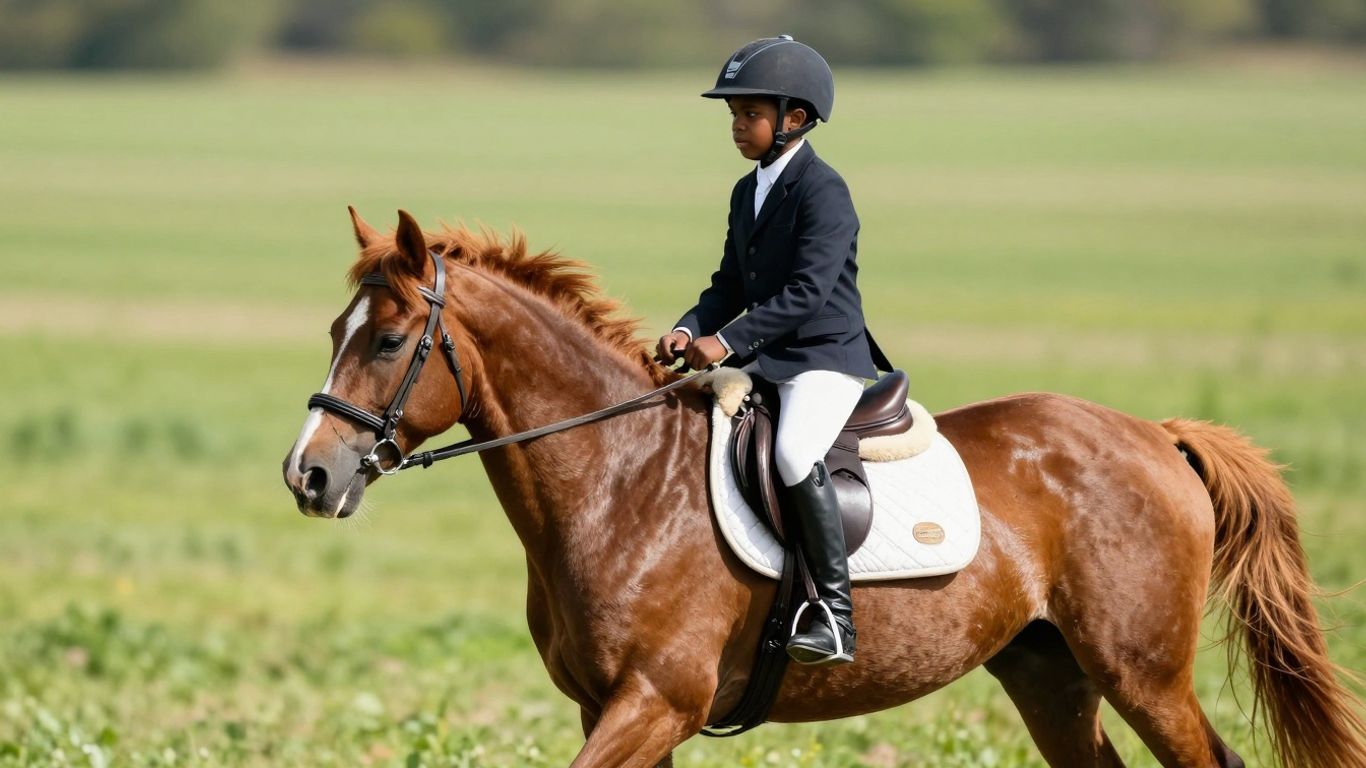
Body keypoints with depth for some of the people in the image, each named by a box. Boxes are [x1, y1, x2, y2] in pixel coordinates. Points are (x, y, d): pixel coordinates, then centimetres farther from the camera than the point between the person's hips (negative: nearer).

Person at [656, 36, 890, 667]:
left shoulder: (823, 192, -14)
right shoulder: (748, 193, 14)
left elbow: (806, 290, -22)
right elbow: (731, 285, 18)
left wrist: (728, 341, -25)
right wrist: (689, 330, -2)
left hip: (826, 358, -10)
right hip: (764, 360, 10)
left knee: (795, 453, -33)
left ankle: (835, 616, -30)